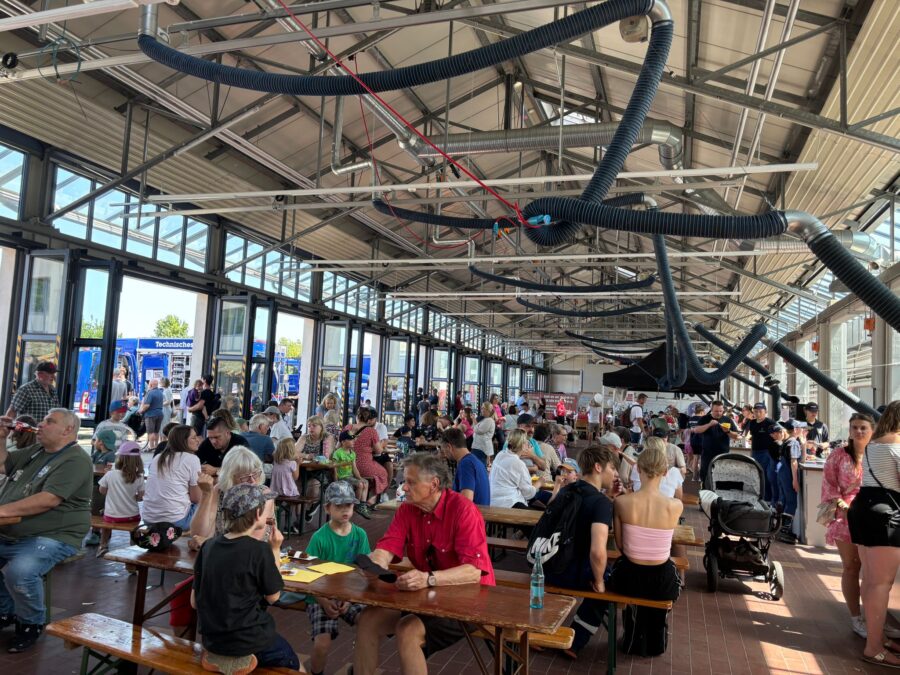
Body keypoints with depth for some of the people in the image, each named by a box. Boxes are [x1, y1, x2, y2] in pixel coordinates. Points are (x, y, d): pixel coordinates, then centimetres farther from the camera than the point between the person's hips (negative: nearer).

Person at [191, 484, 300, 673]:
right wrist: (275, 550, -3)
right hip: (246, 642, -5)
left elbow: (194, 602, 2)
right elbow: (273, 596, -6)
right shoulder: (259, 550, -20)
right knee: (292, 663, 21)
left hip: (211, 640, 6)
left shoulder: (208, 546, -4)